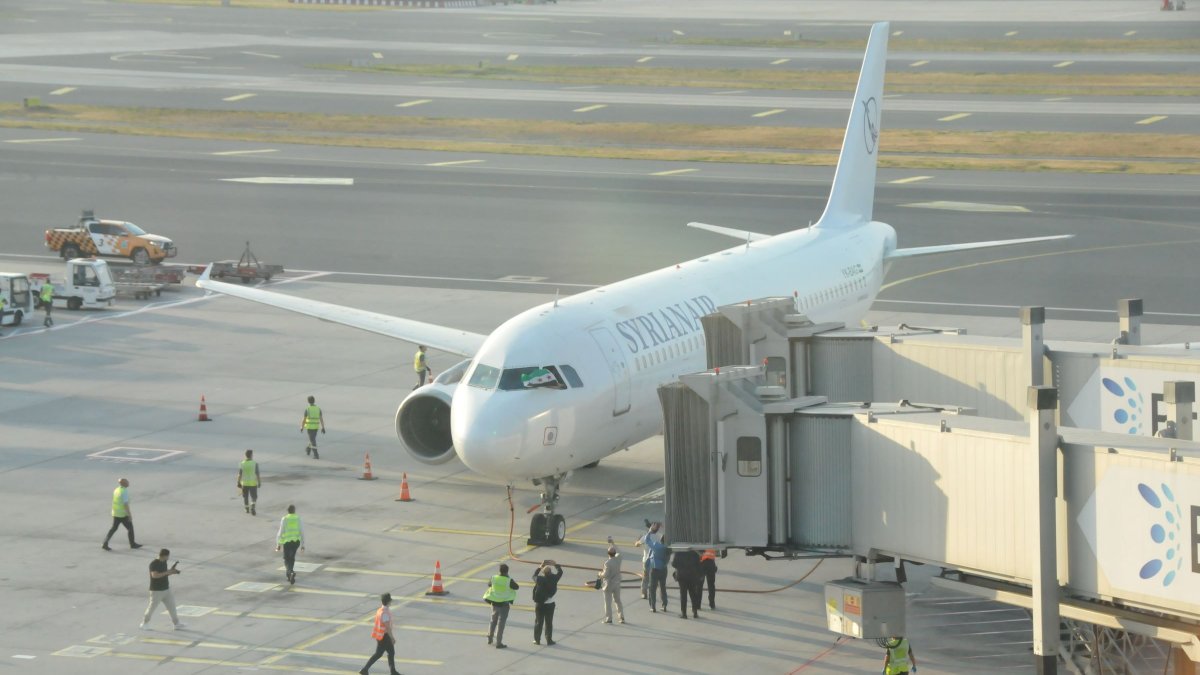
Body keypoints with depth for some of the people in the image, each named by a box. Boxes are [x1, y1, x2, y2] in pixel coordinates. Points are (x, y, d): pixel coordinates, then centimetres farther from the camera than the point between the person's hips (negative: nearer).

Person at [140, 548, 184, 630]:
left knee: (171, 606, 6)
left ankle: (176, 624, 11)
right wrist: (167, 572, -31)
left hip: (166, 589, 7)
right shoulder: (154, 564, -19)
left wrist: (172, 571, 3)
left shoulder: (164, 562, 7)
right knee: (152, 607, 2)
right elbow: (155, 575, -32)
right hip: (156, 591, -7)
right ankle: (145, 623, 18)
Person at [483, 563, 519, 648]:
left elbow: (489, 585, 11)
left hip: (494, 602, 4)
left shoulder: (494, 578, -8)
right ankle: (499, 643, 3)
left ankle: (490, 638, 36)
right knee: (501, 623, 2)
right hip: (504, 603, -4)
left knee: (493, 620, 24)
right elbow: (516, 587, -2)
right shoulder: (509, 580, -17)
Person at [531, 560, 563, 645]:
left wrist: (540, 567, 15)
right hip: (550, 604, -1)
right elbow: (560, 572, 4)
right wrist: (555, 564, 16)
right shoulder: (553, 579, -13)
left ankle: (537, 639, 13)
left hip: (539, 604, 1)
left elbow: (534, 576, 11)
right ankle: (549, 640, 9)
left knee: (538, 622, 9)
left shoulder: (539, 579, -12)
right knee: (549, 622, 6)